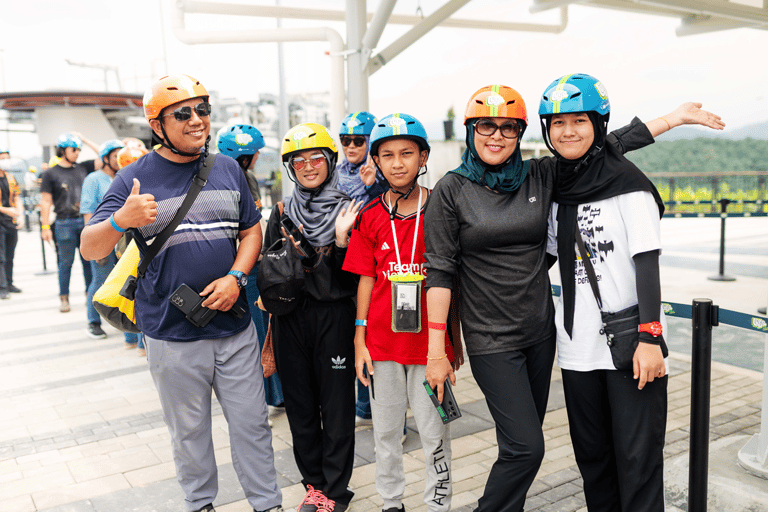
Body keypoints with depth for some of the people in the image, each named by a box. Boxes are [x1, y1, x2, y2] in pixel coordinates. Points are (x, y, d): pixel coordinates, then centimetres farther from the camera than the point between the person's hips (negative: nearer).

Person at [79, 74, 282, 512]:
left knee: (252, 423, 11)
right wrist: (119, 221, -31)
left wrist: (235, 277, -7)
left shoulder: (228, 169, 6)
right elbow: (91, 250, -8)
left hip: (234, 325, 2)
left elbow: (252, 231, 11)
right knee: (189, 430, 14)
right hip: (172, 333, -2)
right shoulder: (135, 178, -4)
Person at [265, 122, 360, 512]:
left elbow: (352, 277, -6)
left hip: (334, 317, -3)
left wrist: (341, 240, -20)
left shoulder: (348, 210, -2)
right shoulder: (282, 213, 6)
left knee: (336, 404, 4)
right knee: (300, 403, 11)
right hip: (290, 319, 3)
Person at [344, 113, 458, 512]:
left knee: (434, 431, 8)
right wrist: (359, 340, 3)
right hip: (381, 341, 2)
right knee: (385, 429, 15)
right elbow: (366, 280, 4)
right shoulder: (369, 217, 1)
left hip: (430, 340, -2)